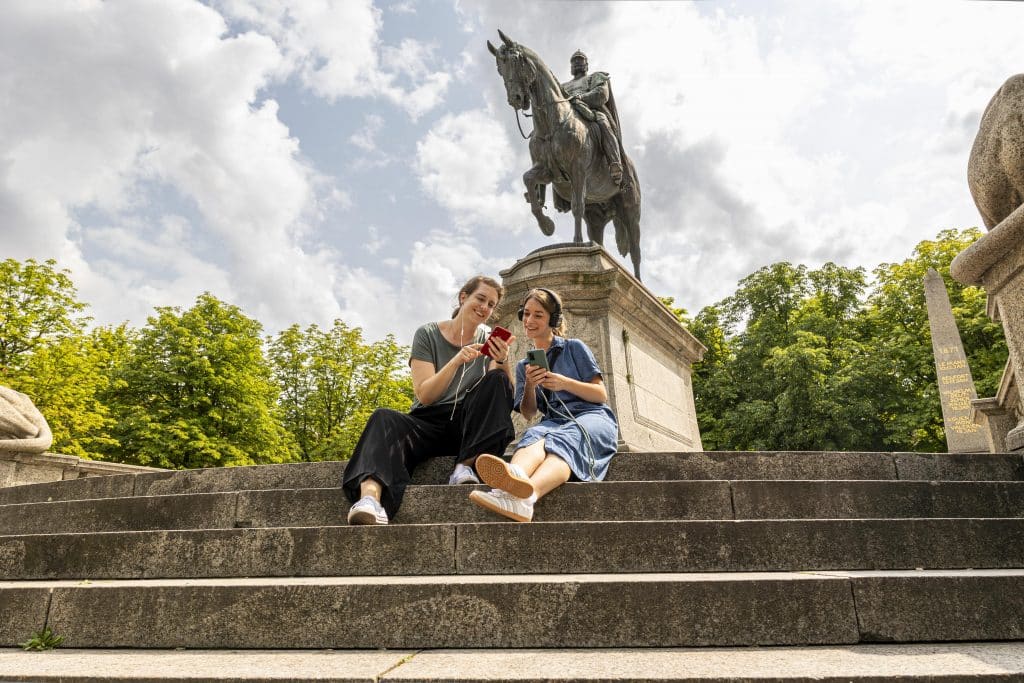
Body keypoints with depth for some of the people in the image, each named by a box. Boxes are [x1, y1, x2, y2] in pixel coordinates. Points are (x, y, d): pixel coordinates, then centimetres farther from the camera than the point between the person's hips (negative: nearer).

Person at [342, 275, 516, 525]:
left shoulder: (489, 340, 9)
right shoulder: (428, 335, 3)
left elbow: (506, 395, -2)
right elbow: (424, 395, -9)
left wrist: (503, 361, -21)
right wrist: (457, 360, -22)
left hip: (470, 425, 1)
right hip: (428, 423, -1)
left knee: (497, 381, -23)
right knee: (384, 418, -31)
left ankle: (466, 465, -31)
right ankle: (370, 496, -57)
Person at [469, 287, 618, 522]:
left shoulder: (574, 348, 14)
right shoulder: (523, 365, 24)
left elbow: (601, 395, 8)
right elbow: (529, 414, 15)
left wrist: (565, 383, -8)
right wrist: (529, 385, -5)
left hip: (592, 417, -2)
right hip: (554, 422, 3)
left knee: (563, 438, -39)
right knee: (534, 434, -36)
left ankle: (526, 495, -71)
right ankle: (516, 476, -73)